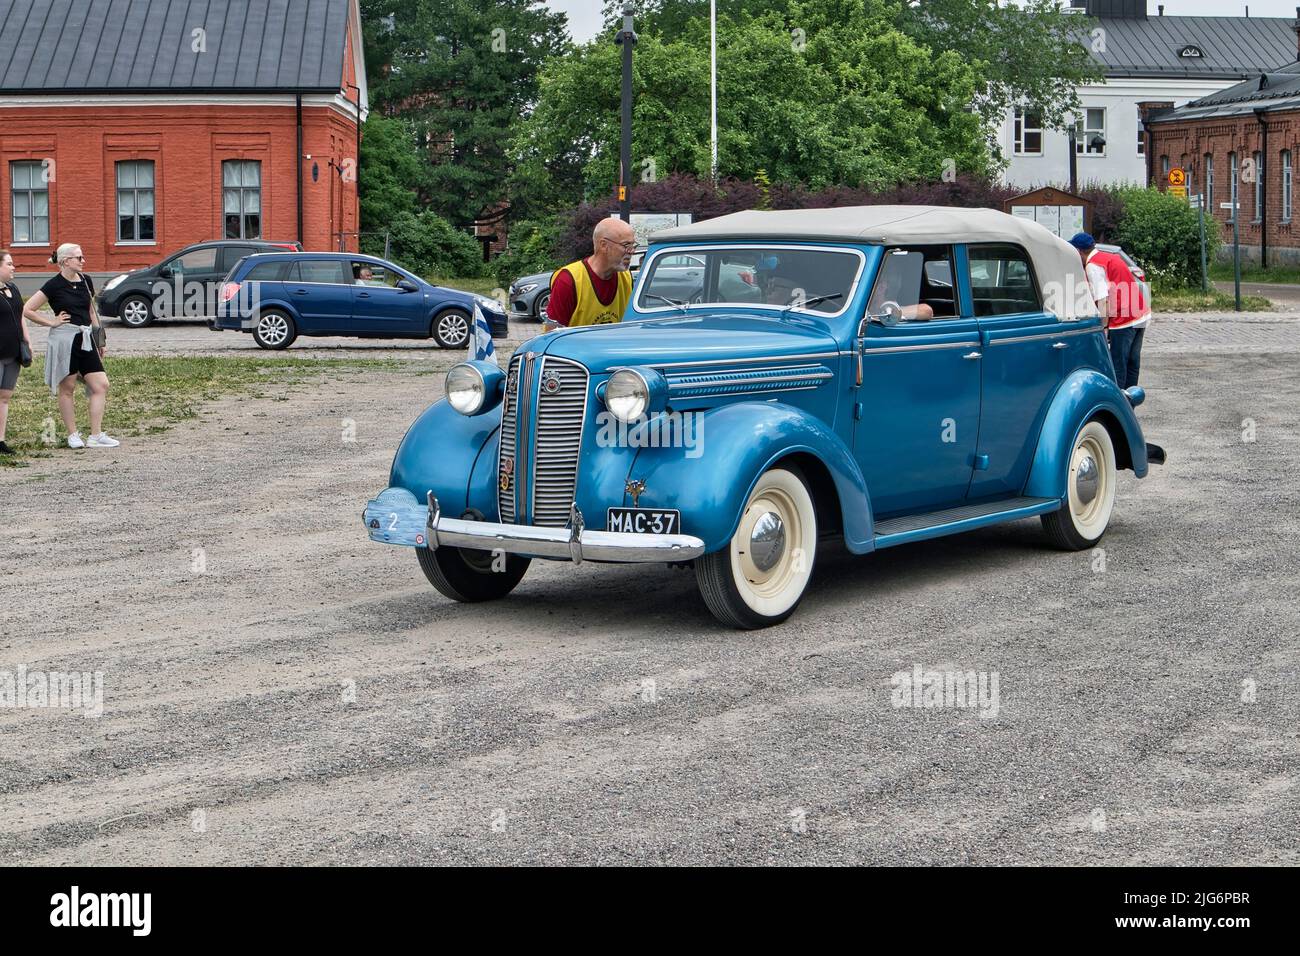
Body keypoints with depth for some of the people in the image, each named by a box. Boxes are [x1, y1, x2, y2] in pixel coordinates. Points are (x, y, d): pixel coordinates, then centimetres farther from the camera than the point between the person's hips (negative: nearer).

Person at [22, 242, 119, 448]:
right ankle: (73, 435, 12)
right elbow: (28, 310, -5)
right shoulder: (54, 285, -7)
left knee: (101, 385, -2)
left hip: (85, 339, 6)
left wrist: (99, 339, 19)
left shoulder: (85, 281, 9)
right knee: (67, 388, 2)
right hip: (64, 340, -6)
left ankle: (96, 436, 0)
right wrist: (51, 322, -5)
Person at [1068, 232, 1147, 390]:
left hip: (1123, 320, -9)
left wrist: (1103, 328, -18)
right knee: (1132, 363, 13)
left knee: (1118, 365, -4)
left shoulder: (1092, 266, -10)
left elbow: (1103, 300, -18)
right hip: (1141, 315, 9)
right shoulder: (1110, 257, 18)